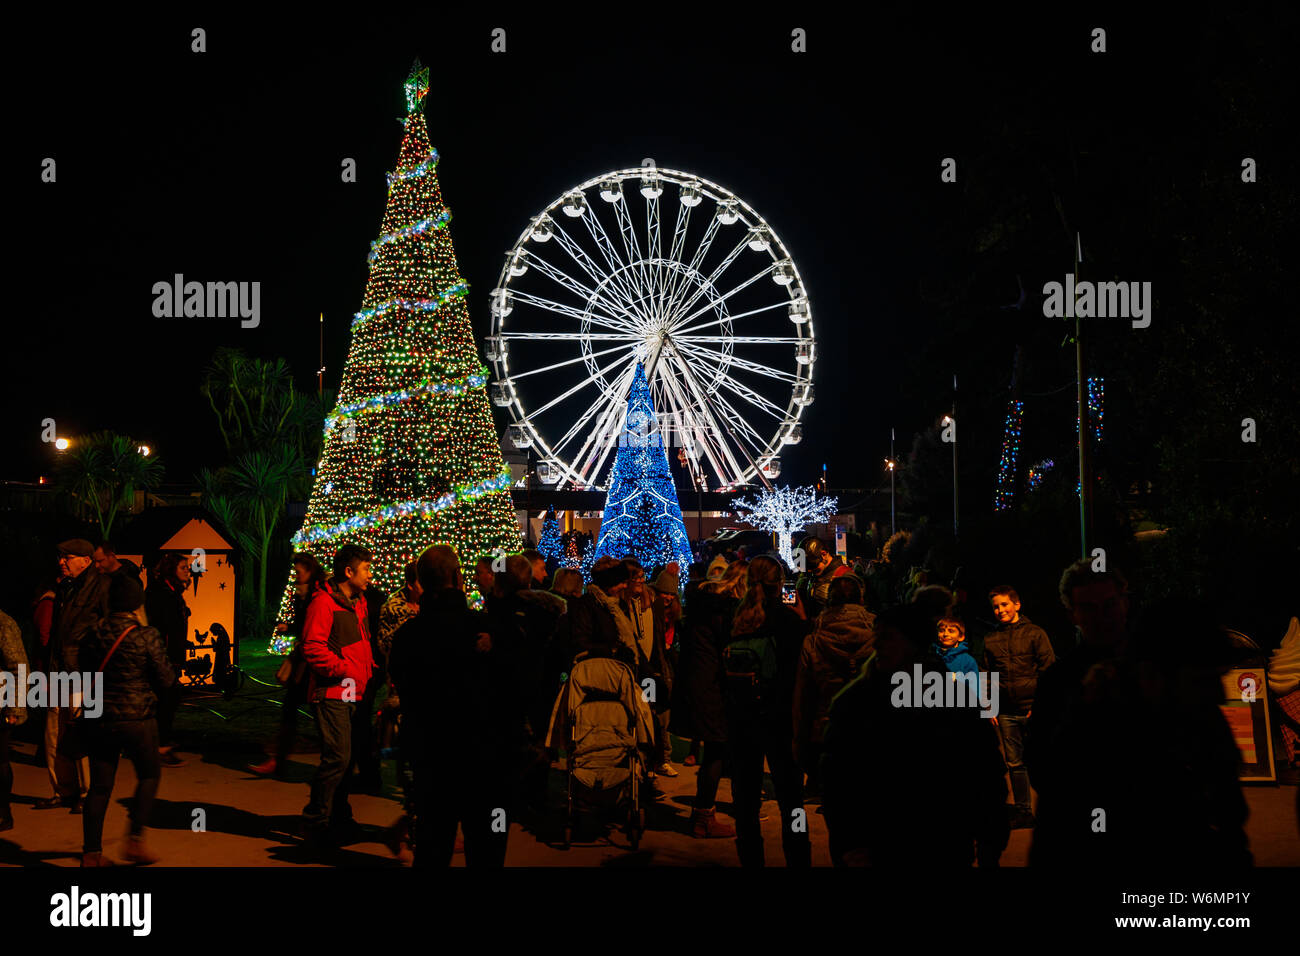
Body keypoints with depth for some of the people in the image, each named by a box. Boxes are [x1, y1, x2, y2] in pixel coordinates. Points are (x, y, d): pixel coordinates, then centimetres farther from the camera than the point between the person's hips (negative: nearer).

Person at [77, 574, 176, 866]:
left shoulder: (93, 636, 1)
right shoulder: (146, 636, -11)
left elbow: (86, 675, 8)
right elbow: (166, 679, -7)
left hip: (99, 718, 4)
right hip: (137, 719, -4)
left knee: (100, 785, 9)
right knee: (149, 775, 15)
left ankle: (91, 852, 10)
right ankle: (135, 839, 7)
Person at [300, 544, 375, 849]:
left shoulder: (359, 603, 17)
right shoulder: (324, 603, -12)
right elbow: (313, 648, -17)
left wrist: (368, 668, 13)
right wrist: (344, 670, -17)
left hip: (354, 693, 9)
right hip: (333, 693, -9)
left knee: (344, 757, 15)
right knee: (337, 757, -13)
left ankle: (339, 817, 27)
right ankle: (315, 822, -4)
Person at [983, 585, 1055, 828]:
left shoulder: (1034, 633, -1)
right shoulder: (990, 639, 10)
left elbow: (1048, 669, -3)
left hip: (1032, 709, -4)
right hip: (1006, 712, 4)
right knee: (1014, 763, 6)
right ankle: (1023, 811, 12)